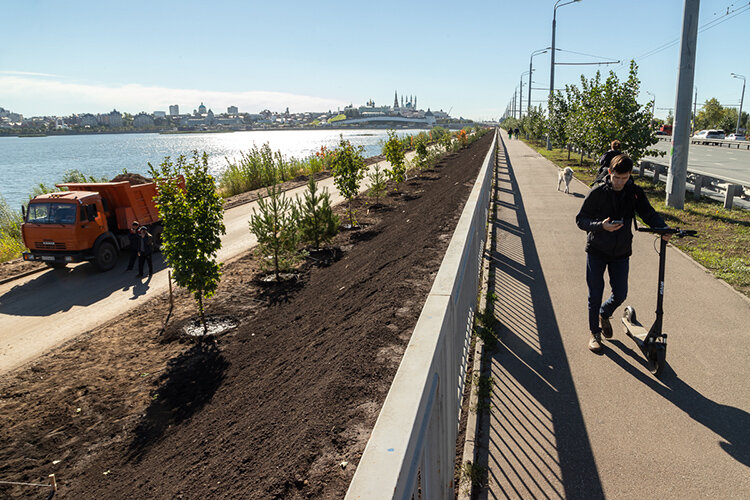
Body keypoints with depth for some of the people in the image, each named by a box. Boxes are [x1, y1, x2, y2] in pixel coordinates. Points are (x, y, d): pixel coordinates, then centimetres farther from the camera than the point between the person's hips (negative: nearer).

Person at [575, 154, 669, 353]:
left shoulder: (635, 192, -3)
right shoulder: (597, 193, -12)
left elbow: (649, 214, -2)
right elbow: (581, 219, -11)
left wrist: (663, 228, -22)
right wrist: (601, 226, -29)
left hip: (621, 252, 3)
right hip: (596, 250, -2)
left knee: (620, 294, 6)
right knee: (595, 294, 4)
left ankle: (604, 314, 39)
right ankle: (595, 333, 22)